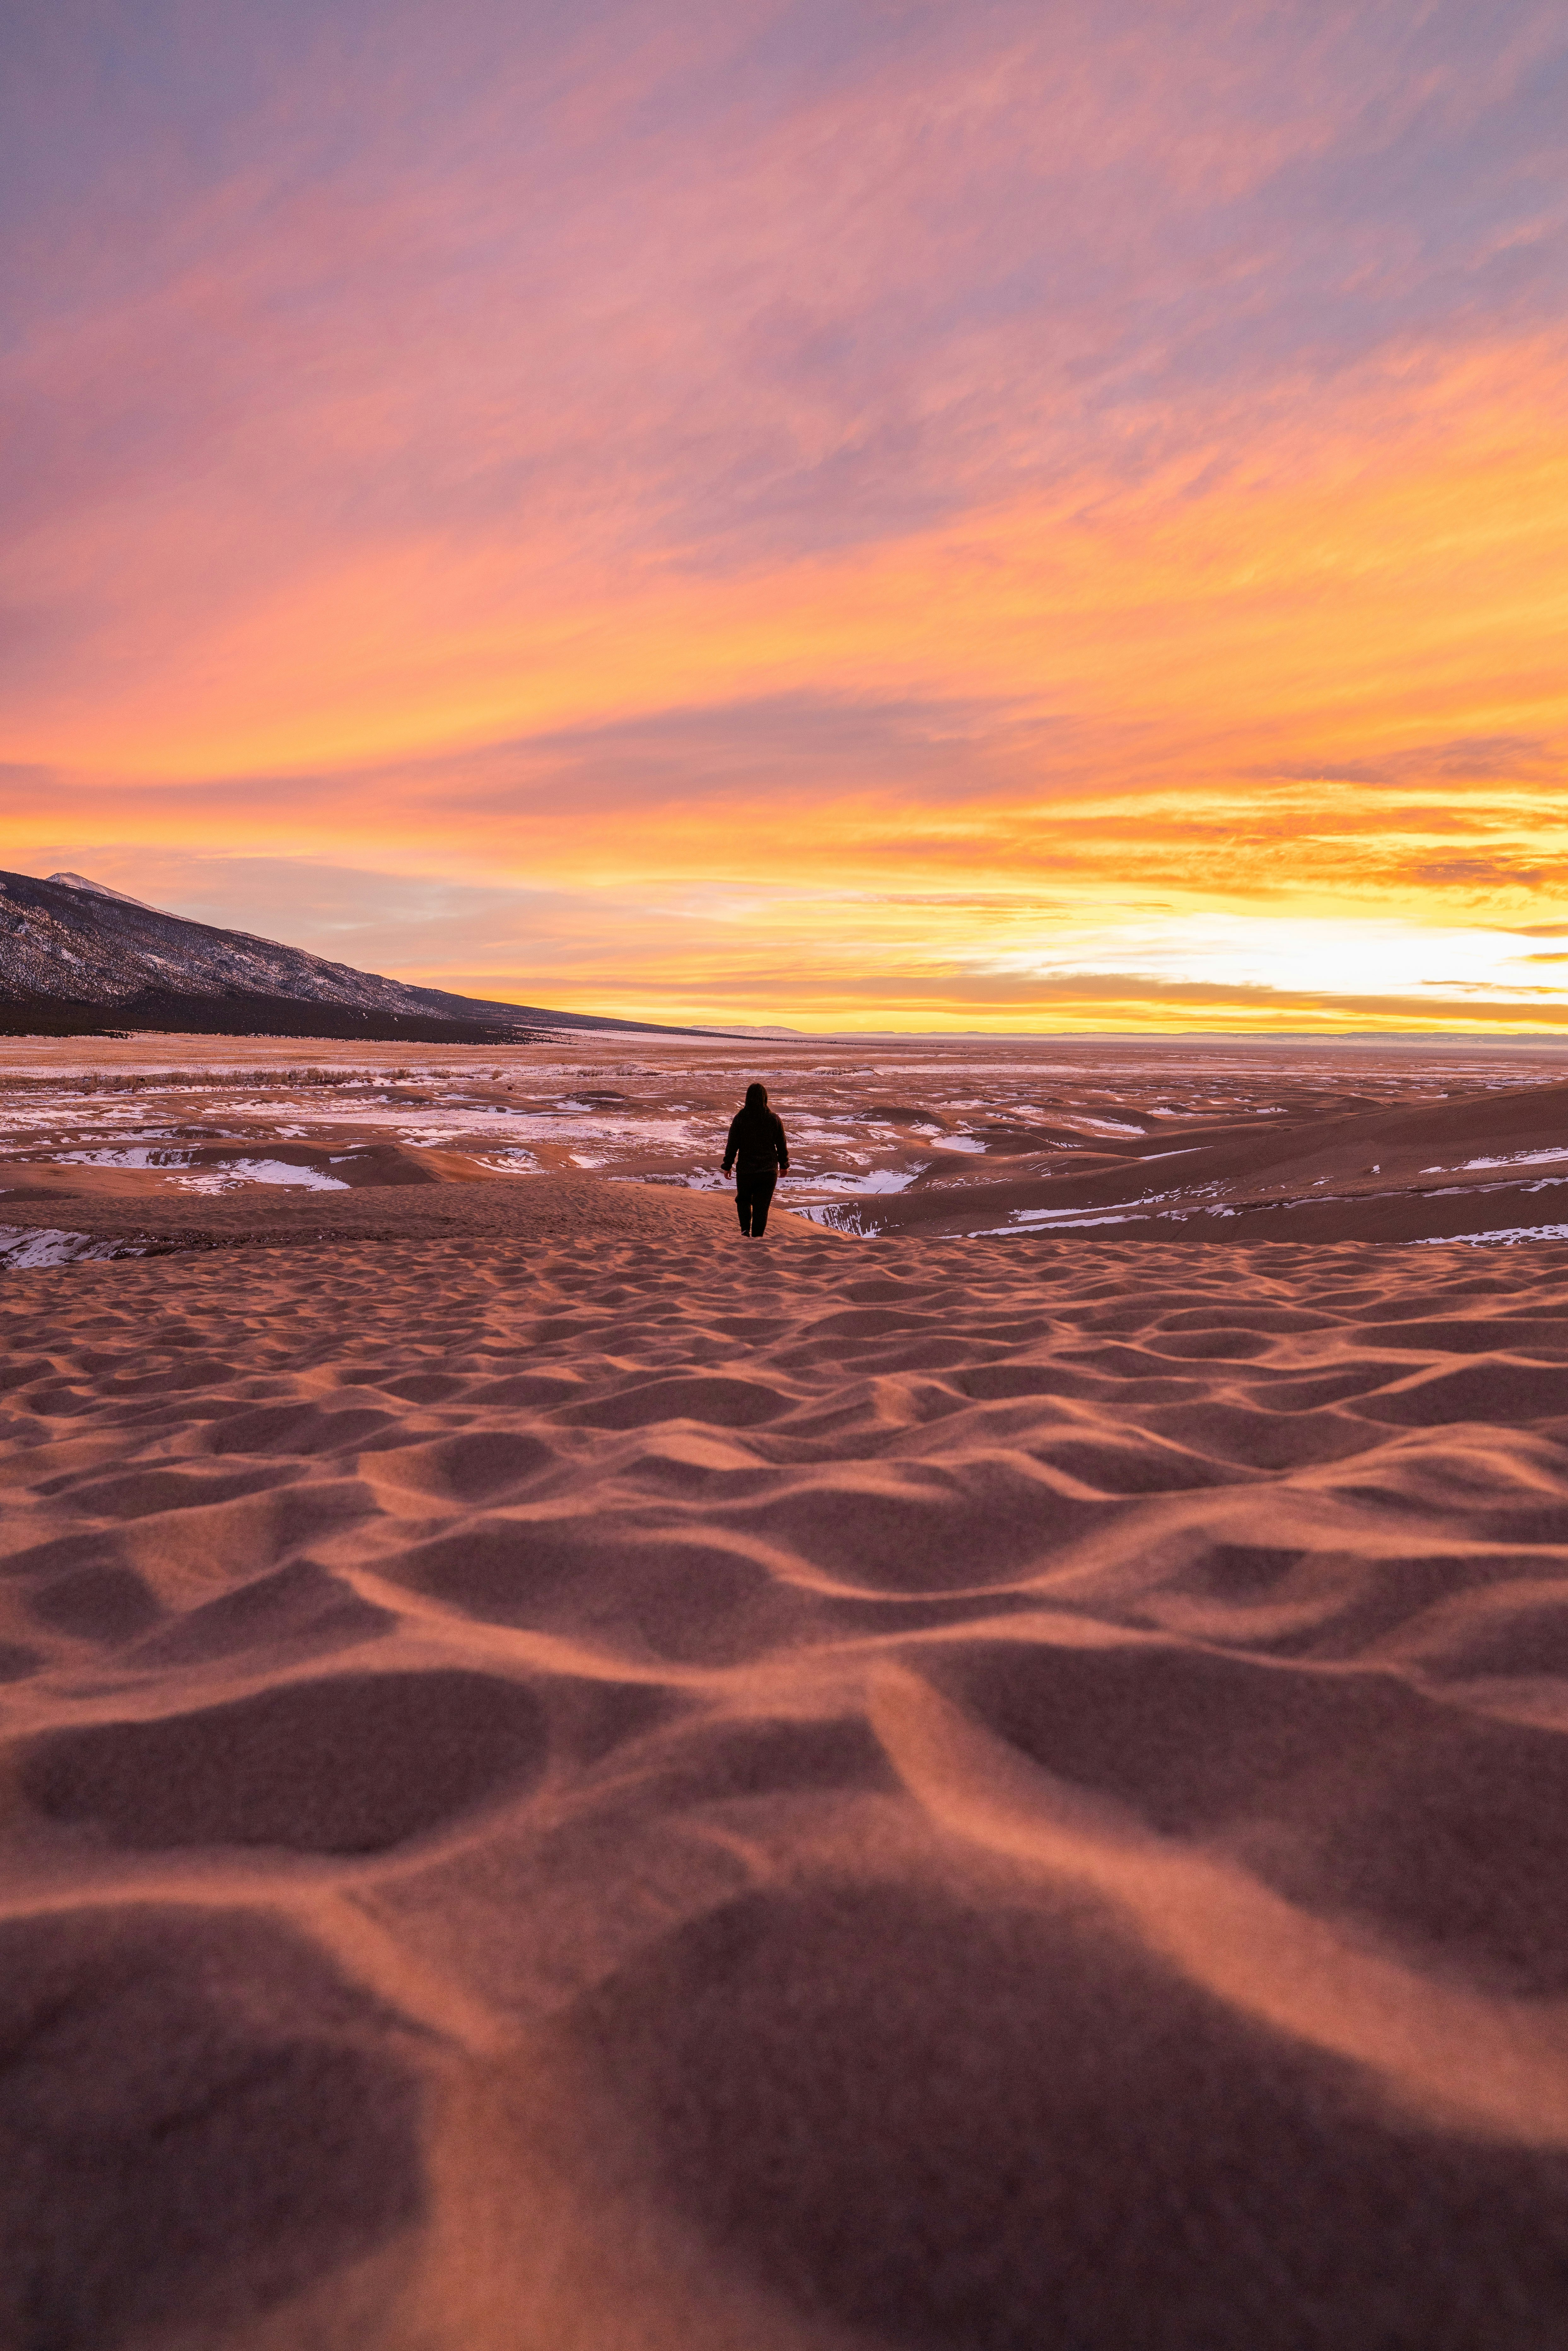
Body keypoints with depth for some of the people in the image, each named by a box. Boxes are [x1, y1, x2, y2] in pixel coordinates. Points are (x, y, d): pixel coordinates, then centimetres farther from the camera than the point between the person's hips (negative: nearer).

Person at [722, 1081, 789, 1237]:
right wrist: (784, 1165, 15)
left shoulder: (739, 1119, -10)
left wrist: (727, 1166, 6)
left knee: (743, 1199, 22)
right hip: (769, 1170, 0)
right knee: (762, 1205, 8)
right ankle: (757, 1236, 3)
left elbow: (732, 1145, -6)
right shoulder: (774, 1119, -6)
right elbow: (782, 1146, 2)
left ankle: (745, 1229, 8)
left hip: (745, 1170, 0)